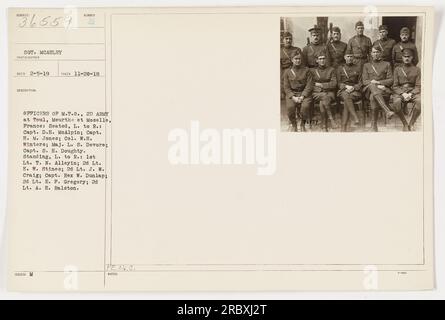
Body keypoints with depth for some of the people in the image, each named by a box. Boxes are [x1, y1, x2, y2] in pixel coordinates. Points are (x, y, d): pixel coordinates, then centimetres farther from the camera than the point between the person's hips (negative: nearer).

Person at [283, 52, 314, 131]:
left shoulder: (306, 70, 5)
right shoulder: (287, 72, 8)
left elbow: (309, 85, -1)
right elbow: (286, 87, 4)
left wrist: (302, 97, -15)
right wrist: (293, 97, -13)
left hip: (304, 93, -1)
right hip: (292, 94, 1)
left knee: (305, 106, -32)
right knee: (290, 106, -31)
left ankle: (302, 124, -4)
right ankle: (294, 125, -6)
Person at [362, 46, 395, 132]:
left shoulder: (387, 64, 19)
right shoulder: (367, 65, 22)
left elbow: (391, 80, 8)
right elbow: (365, 81, 9)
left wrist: (378, 82, -9)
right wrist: (375, 84, -10)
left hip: (383, 90, 0)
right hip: (369, 89, 1)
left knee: (373, 97, -39)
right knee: (372, 85, -41)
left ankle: (373, 126, -41)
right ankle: (387, 111, -53)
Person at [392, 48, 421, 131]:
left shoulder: (417, 69, 12)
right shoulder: (397, 69, 13)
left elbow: (418, 86, 5)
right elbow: (395, 86, 6)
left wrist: (410, 94, -15)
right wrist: (403, 94, -13)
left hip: (413, 92, 0)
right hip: (400, 92, 0)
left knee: (419, 101, -35)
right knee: (396, 102, -36)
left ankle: (411, 124, -18)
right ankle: (405, 124, -17)